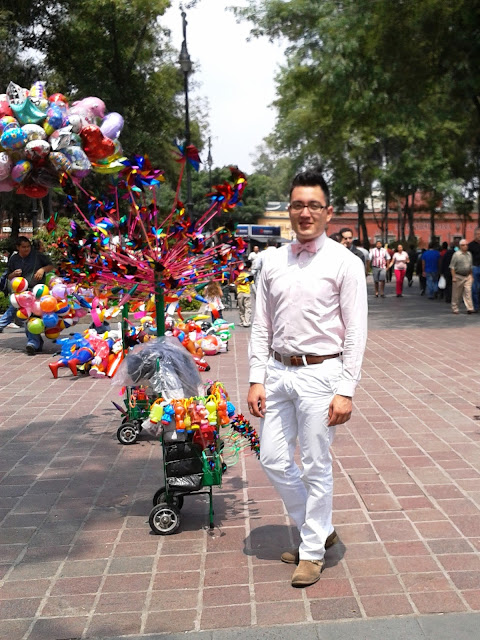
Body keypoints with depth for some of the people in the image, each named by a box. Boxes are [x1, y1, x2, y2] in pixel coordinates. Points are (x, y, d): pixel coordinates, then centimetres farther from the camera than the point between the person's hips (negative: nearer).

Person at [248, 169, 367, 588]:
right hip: (279, 372, 5)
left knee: (317, 468, 4)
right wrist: (257, 379, 3)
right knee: (273, 459, 9)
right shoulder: (274, 263, 7)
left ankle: (313, 551, 24)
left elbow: (356, 332, -8)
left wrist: (346, 391, -12)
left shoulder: (344, 263, -6)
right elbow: (262, 326, 10)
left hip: (320, 373, -5)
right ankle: (319, 529, 31)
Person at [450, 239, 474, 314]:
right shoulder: (456, 254, -7)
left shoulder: (469, 254, 10)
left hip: (467, 276, 4)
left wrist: (471, 275, 16)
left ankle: (469, 308, -11)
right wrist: (453, 277, -13)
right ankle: (455, 309, 14)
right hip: (458, 276, -4)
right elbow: (452, 267, -8)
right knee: (456, 294, 4)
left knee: (468, 291, -8)